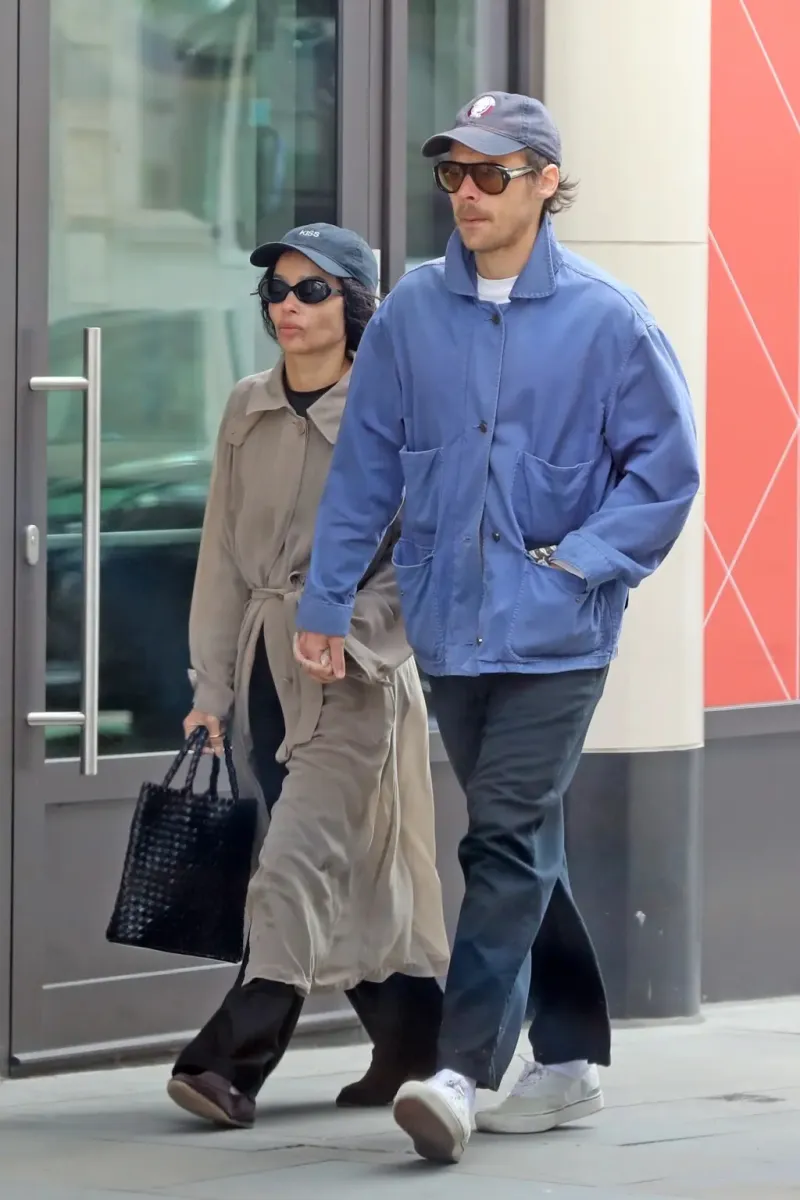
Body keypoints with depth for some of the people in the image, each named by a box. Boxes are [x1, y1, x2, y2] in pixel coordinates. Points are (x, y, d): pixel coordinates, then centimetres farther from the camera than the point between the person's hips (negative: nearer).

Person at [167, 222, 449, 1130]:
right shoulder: (248, 411, 9)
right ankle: (414, 1043, 23)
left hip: (353, 673, -6)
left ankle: (233, 1062, -18)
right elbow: (224, 555, 9)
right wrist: (212, 688, 5)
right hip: (266, 668, 6)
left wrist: (346, 635, -18)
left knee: (298, 862, -14)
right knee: (345, 870, 11)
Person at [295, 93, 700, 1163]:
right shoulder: (413, 312, 3)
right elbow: (365, 464, 7)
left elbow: (668, 465, -1)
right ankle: (572, 1057, 24)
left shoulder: (604, 318, -6)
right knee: (522, 843, 13)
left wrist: (582, 560, -10)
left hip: (555, 633, -4)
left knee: (507, 839, -12)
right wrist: (326, 600, 6)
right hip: (452, 629, 4)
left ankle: (463, 1069, -14)